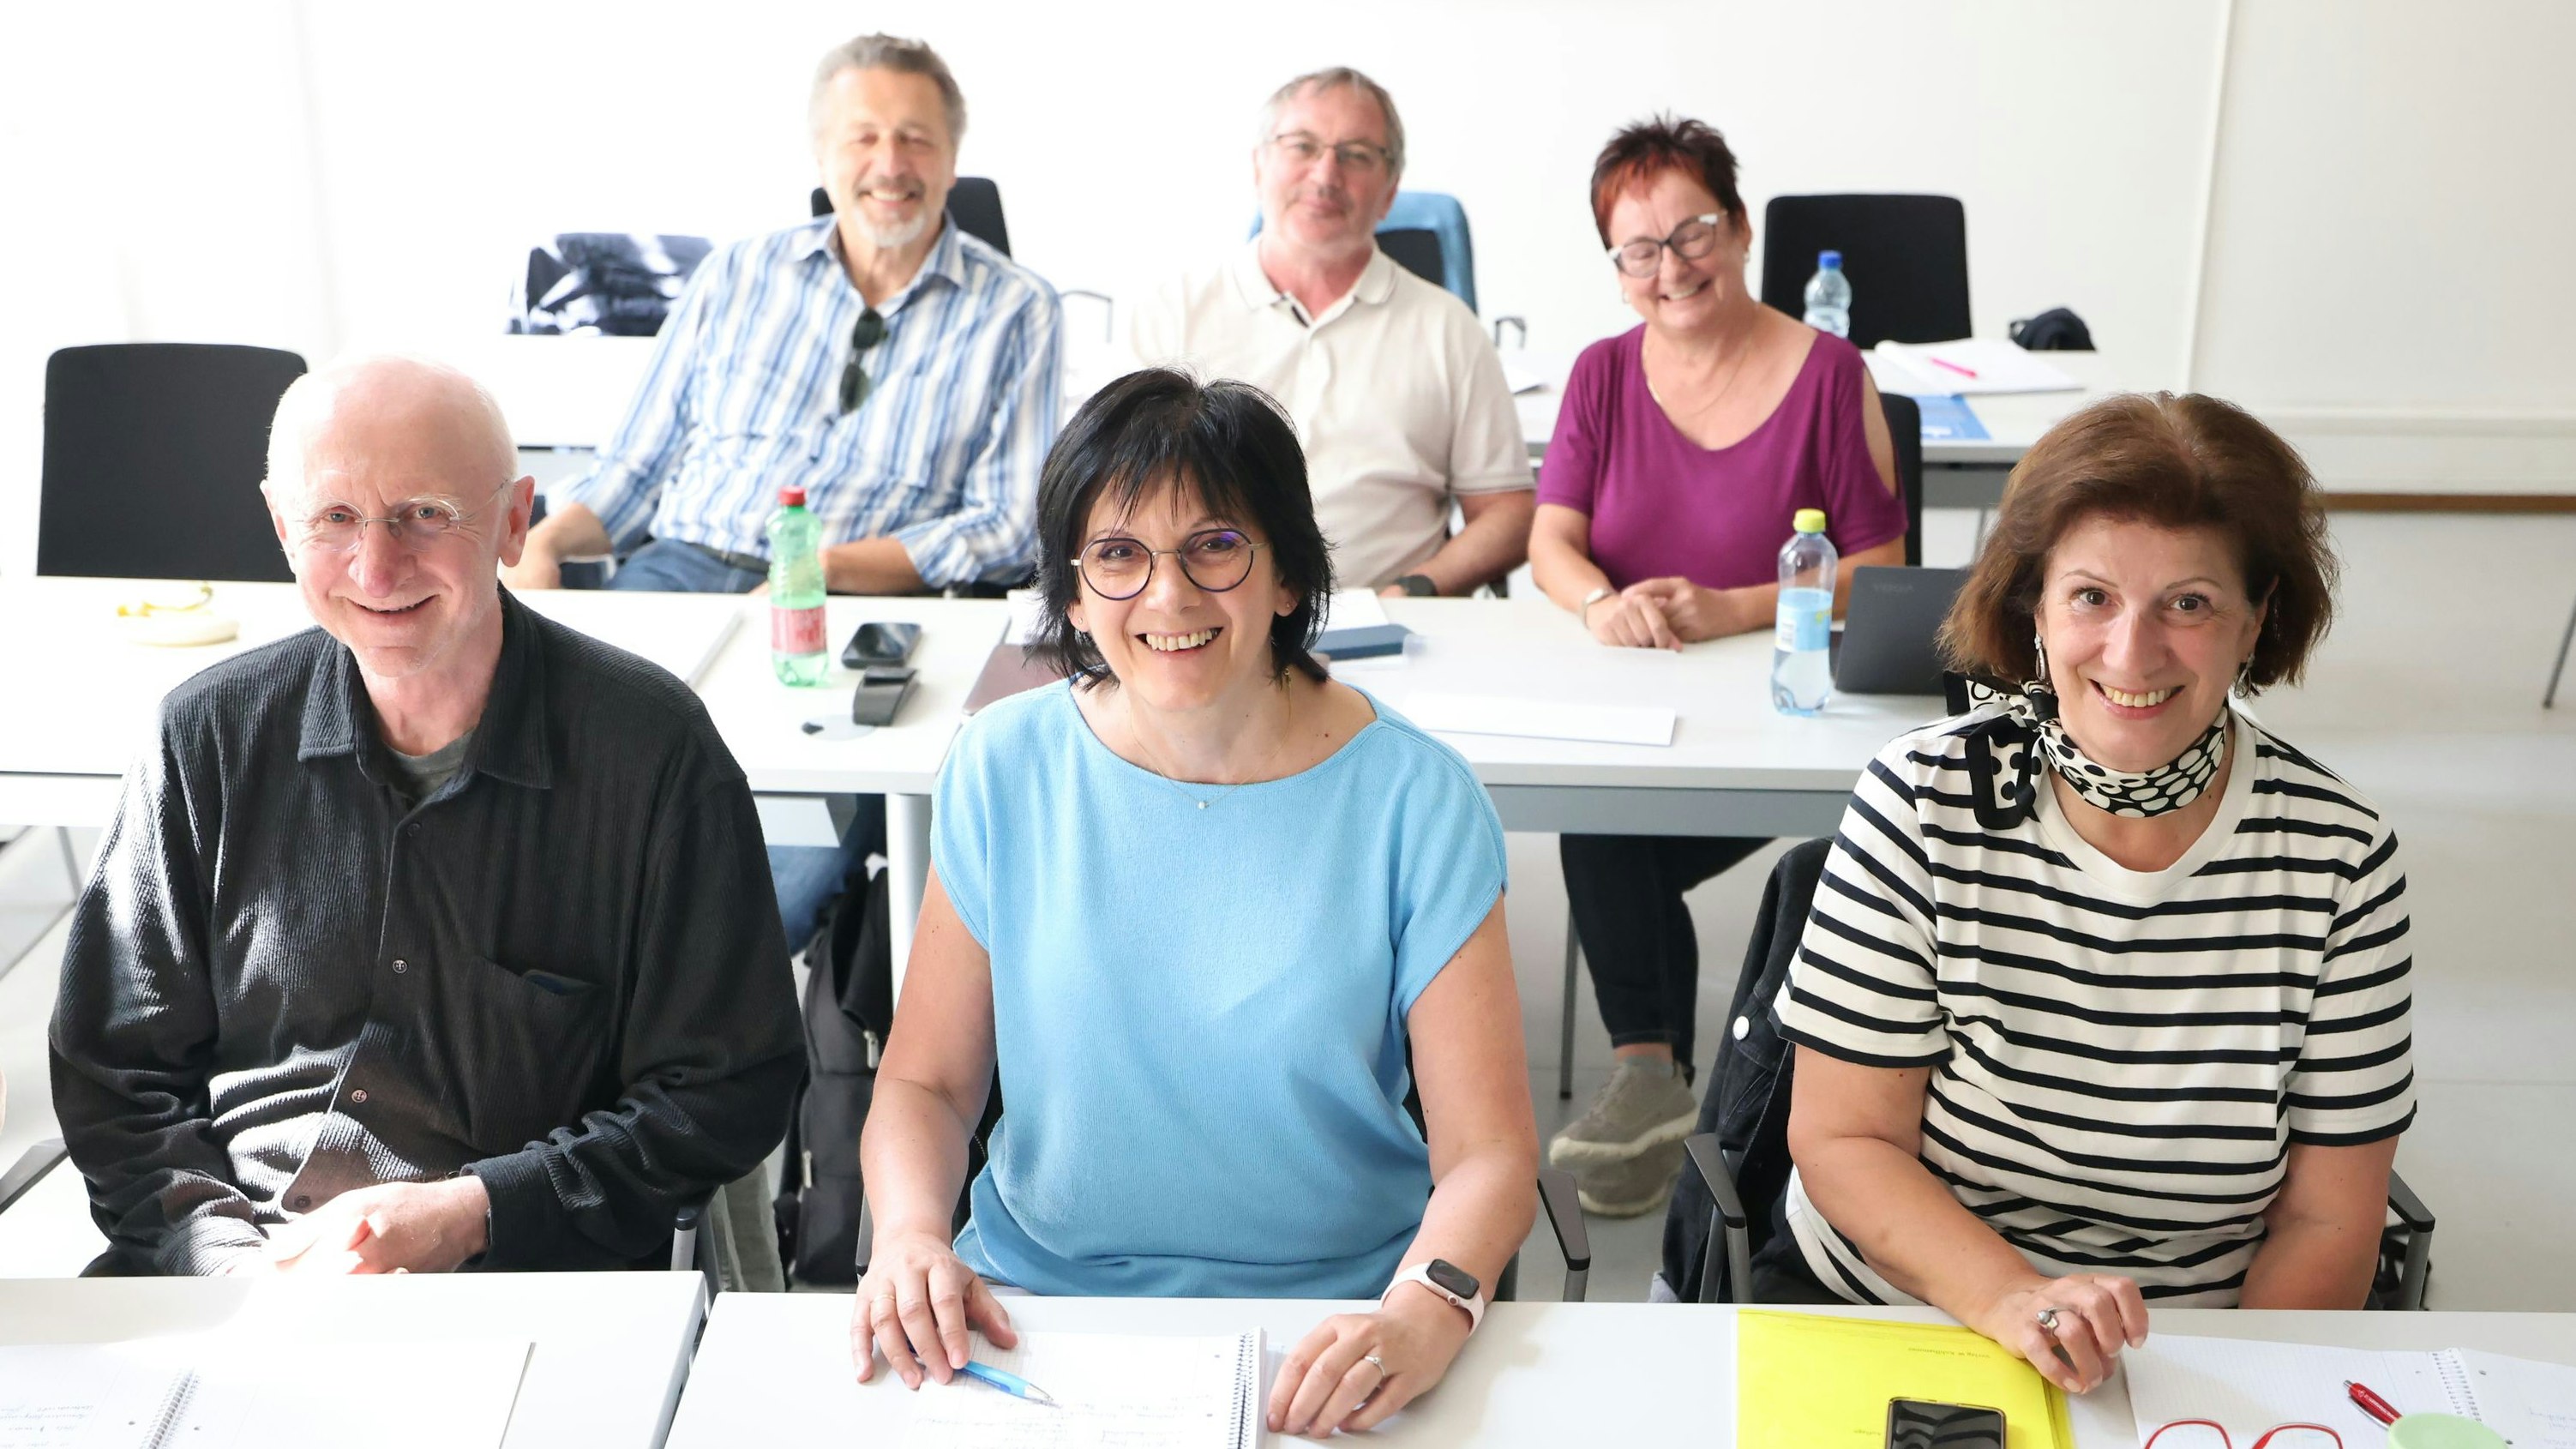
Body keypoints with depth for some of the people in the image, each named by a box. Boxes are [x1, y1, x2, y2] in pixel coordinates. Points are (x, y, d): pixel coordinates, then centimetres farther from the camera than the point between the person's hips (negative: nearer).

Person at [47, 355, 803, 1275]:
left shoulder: (652, 749, -4)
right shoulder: (207, 735, 7)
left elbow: (724, 1093, -2)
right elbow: (115, 1070, 12)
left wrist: (464, 1216, -11)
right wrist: (230, 1258, -5)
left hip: (518, 1276, -1)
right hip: (240, 1259, 2)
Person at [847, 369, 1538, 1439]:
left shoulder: (1415, 801, -9)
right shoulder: (1004, 770, -2)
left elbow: (1489, 1150, -10)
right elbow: (925, 1081, 3)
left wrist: (1427, 1310, -29)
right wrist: (909, 1236, -16)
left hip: (1324, 1327, -1)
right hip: (1032, 1304, 1)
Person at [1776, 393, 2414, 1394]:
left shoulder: (2338, 854, -6)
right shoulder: (1923, 801, -9)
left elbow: (2327, 1220, -1)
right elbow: (1842, 1138, -7)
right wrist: (2017, 1301, -23)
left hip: (2206, 1361, 1)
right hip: (1878, 1303, -1)